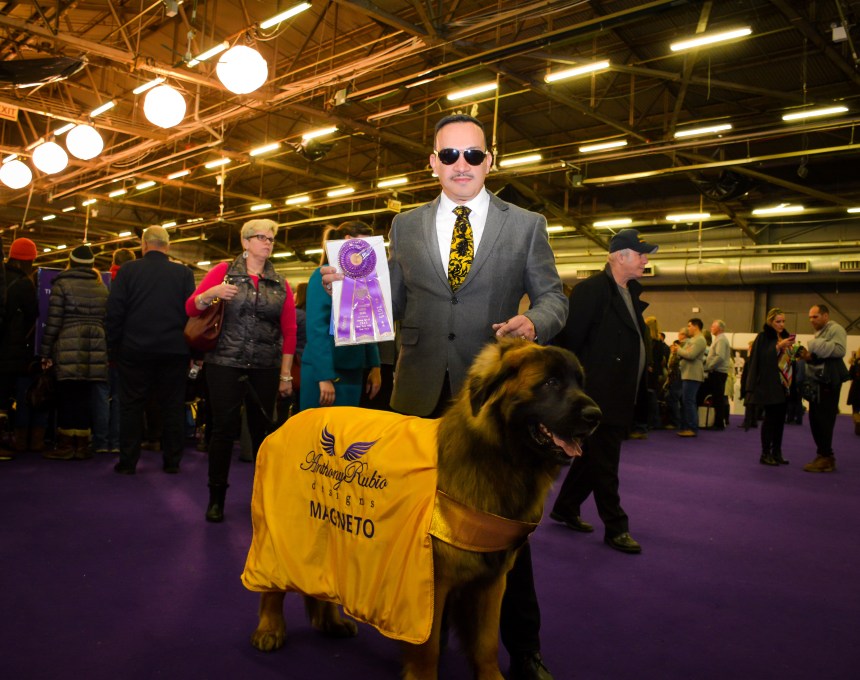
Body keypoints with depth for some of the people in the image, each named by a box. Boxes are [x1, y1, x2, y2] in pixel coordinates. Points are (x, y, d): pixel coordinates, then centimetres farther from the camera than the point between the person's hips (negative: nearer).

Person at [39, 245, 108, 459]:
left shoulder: (62, 285, 1)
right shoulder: (102, 287, 13)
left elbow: (53, 321, -4)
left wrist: (46, 351, 1)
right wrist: (108, 350, 17)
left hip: (68, 346, -4)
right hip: (95, 347, 4)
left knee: (67, 395, 1)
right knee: (84, 395, 7)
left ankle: (66, 445, 4)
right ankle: (82, 445, 8)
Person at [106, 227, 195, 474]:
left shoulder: (128, 270, -1)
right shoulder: (184, 273, 0)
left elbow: (114, 311, -2)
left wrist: (114, 346, 6)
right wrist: (191, 349, 7)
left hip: (135, 350, 0)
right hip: (174, 350, 1)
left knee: (131, 406, 8)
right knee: (173, 406, 8)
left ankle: (128, 461, 12)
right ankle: (172, 461, 12)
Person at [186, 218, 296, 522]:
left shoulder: (280, 284, 8)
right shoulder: (224, 271, 2)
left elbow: (289, 331, 5)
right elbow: (191, 308, -2)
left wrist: (285, 374, 0)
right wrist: (211, 294, -23)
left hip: (265, 369, 2)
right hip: (225, 365, -2)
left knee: (262, 429, 7)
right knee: (225, 428, 0)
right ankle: (216, 497, 14)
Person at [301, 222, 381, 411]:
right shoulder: (324, 275, -9)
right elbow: (316, 328, -15)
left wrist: (375, 367, 7)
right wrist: (325, 376, -20)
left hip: (353, 371, 7)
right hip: (324, 370, -7)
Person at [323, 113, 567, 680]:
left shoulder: (526, 225, 4)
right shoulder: (406, 227, 10)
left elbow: (552, 296, 4)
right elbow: (395, 302, 12)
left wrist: (534, 322, -18)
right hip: (422, 395, 2)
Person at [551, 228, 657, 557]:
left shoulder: (631, 293, 15)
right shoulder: (592, 289, -13)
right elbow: (568, 339, -16)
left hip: (618, 397, 9)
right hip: (598, 395, -9)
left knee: (593, 456, 17)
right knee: (604, 462, 0)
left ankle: (565, 508, 32)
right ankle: (615, 528, 10)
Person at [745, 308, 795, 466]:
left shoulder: (785, 336, 15)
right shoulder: (763, 337, -5)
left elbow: (789, 358, 21)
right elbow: (762, 357, -17)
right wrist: (779, 346, -22)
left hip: (784, 384, 6)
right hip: (769, 384, -6)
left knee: (780, 418, 6)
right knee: (770, 417, -7)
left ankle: (777, 452, 12)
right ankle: (765, 454, -1)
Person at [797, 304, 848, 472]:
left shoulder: (836, 329, -6)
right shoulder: (819, 333, 22)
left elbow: (840, 349, -23)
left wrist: (816, 346, -21)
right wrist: (808, 357, 6)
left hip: (828, 382, -9)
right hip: (816, 381, 10)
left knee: (824, 420, -9)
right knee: (815, 420, 9)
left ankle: (826, 458, -5)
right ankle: (823, 455, 16)